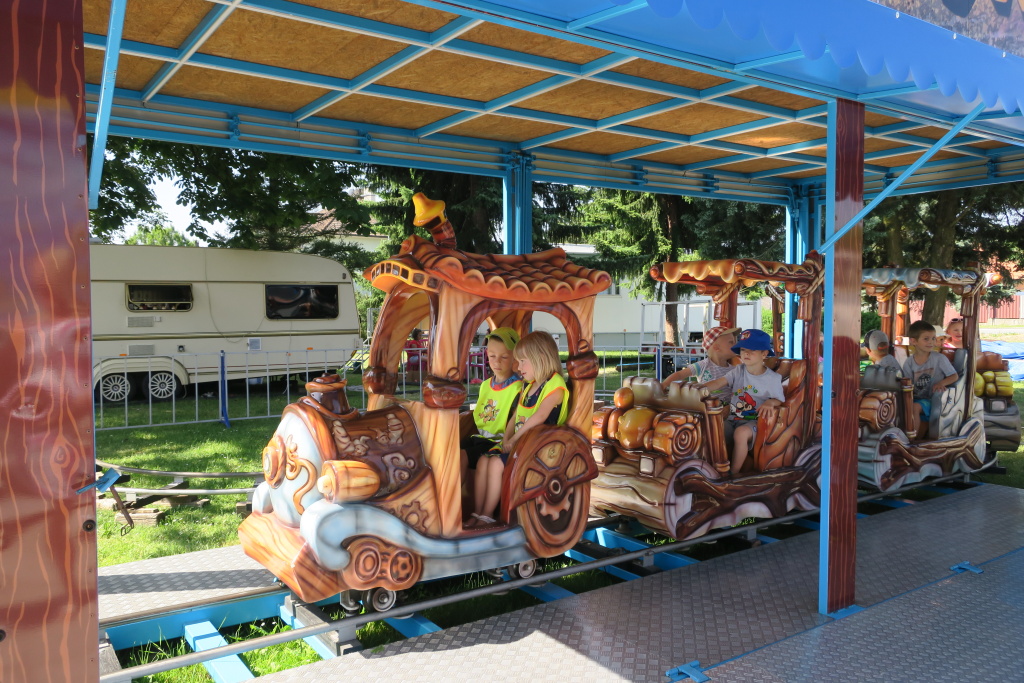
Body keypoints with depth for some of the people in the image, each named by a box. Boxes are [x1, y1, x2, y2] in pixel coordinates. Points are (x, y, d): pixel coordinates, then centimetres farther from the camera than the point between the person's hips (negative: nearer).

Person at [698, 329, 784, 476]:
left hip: (754, 420, -4)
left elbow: (779, 400, 6)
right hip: (733, 418, 4)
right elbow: (720, 382, -8)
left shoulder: (773, 378, -1)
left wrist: (770, 402, -19)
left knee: (741, 433, -35)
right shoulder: (738, 371, 5)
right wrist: (703, 387, -27)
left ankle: (734, 472, -17)